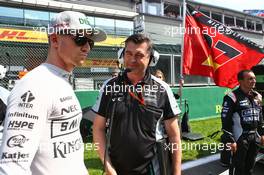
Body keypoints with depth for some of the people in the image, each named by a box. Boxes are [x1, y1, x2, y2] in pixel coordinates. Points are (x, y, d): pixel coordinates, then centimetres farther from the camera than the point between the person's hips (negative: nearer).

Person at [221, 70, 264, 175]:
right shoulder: (232, 97, -14)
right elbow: (226, 121, -16)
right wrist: (230, 140, -18)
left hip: (254, 137, 7)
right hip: (240, 138, -7)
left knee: (250, 166, 19)